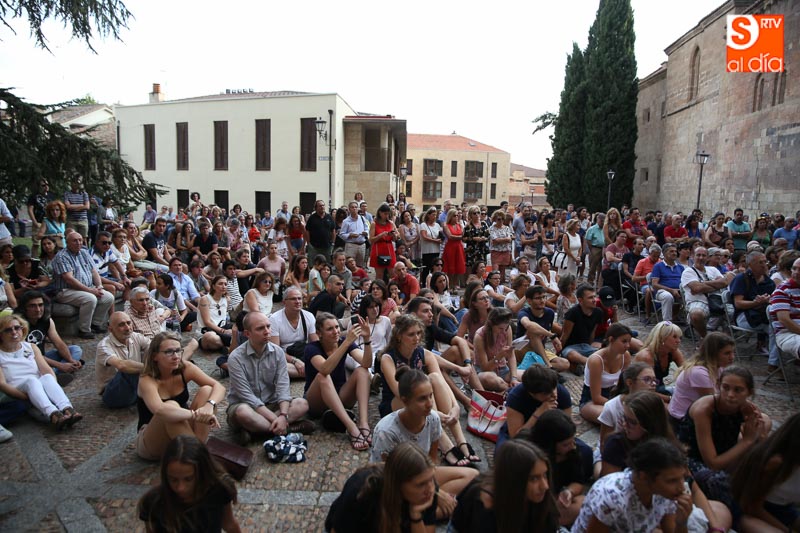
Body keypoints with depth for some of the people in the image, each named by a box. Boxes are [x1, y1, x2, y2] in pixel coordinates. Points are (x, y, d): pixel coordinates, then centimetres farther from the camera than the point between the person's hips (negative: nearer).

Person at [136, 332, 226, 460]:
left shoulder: (185, 368, -10)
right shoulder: (147, 380, -22)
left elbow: (219, 387, -17)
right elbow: (159, 410, -43)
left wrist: (209, 406, -38)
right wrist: (196, 414, -48)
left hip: (181, 434, 5)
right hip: (151, 443, -5)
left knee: (207, 390, -18)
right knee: (171, 406, -35)